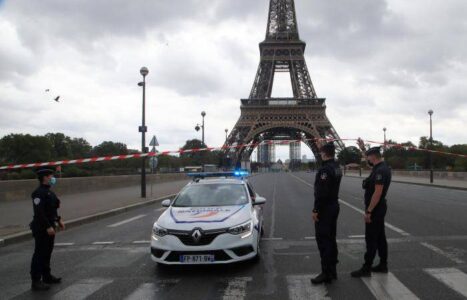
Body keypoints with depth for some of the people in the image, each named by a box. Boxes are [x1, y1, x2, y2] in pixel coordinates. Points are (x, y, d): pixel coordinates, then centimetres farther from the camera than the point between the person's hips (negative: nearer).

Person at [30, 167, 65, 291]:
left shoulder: (49, 192, 14)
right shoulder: (39, 193, -17)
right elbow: (39, 212, -24)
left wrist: (59, 220, 13)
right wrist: (48, 227, -24)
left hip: (49, 227, 10)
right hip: (41, 229, -9)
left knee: (47, 253, 17)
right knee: (39, 254, -4)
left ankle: (47, 276, 29)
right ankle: (36, 282, 2)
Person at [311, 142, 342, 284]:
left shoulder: (325, 169, -20)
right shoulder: (337, 167, 10)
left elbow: (321, 192, -24)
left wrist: (316, 210, -20)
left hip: (324, 209, -10)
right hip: (334, 206, 10)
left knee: (323, 240, -5)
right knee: (331, 239, 15)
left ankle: (326, 273, -3)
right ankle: (332, 270, 23)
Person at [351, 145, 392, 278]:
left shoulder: (380, 171, -22)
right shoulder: (382, 167, 10)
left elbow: (378, 193, -27)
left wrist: (368, 211, -25)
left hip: (375, 209, -11)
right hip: (379, 208, 11)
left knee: (371, 239, -5)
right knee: (380, 237, 15)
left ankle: (366, 269, 0)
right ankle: (383, 265, 24)